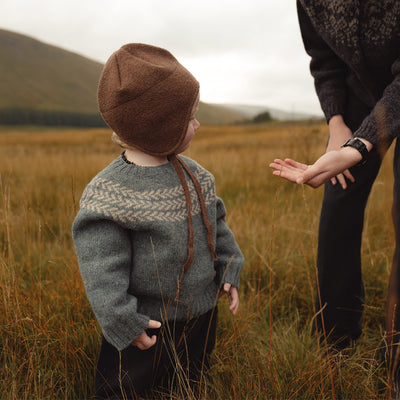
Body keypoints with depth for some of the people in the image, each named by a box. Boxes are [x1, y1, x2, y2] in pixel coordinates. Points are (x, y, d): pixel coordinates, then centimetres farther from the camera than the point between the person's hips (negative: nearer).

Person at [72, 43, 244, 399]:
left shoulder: (192, 173, 0)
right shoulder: (109, 194, -23)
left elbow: (216, 222, 11)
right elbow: (103, 270, -21)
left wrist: (229, 271, 9)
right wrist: (125, 323, -20)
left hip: (202, 313, 7)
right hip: (148, 326, -6)